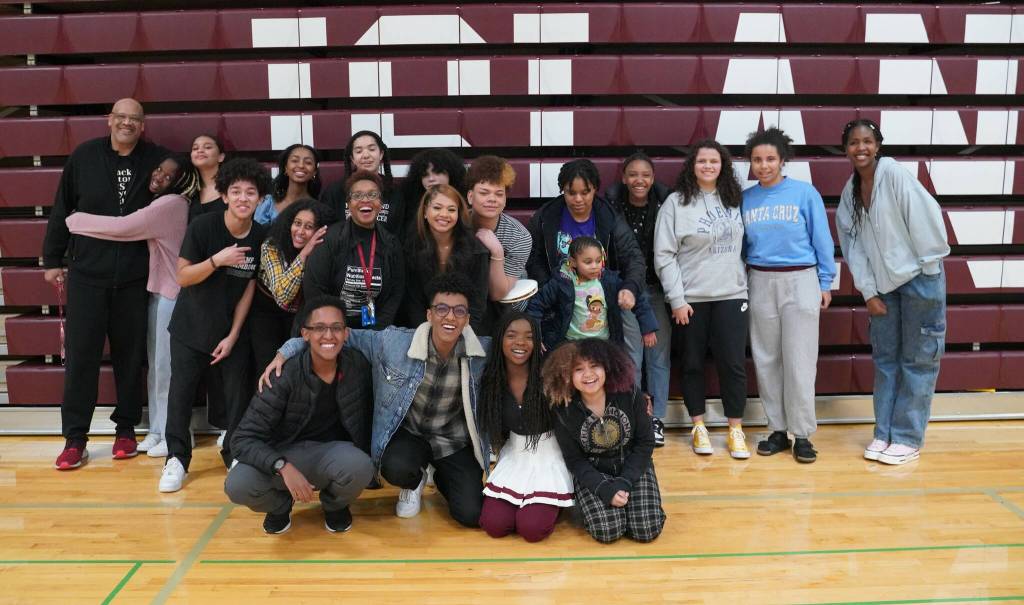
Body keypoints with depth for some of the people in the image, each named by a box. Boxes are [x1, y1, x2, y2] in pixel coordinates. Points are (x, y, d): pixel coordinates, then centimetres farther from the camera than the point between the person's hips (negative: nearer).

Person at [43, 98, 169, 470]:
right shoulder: (84, 156, 1)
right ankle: (75, 439, 11)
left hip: (134, 276, 0)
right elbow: (61, 210, 7)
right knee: (80, 355, 1)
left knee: (129, 355, 8)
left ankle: (125, 429, 23)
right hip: (86, 274, 0)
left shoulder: (157, 160, 0)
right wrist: (52, 260, 9)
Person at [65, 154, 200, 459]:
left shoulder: (171, 204, -15)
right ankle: (158, 430, 21)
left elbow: (121, 227, -18)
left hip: (170, 292, -9)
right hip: (157, 289, 9)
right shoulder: (160, 205, 17)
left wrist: (75, 220, -8)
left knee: (167, 365, -3)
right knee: (155, 365, 12)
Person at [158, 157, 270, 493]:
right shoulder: (203, 226, -16)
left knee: (239, 393, 2)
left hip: (234, 329, 2)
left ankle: (236, 454, 19)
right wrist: (217, 260, -31)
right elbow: (183, 277, -14)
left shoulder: (260, 238, -10)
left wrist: (233, 336, -6)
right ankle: (176, 459, 15)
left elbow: (249, 288, -5)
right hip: (191, 327, -1)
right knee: (181, 392, 1)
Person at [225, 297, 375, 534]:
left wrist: (367, 467, 2)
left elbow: (364, 419, 7)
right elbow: (243, 439, -21)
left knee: (360, 467, -35)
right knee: (238, 485, -31)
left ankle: (335, 505, 4)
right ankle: (280, 504, 7)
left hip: (332, 452, 1)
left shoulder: (358, 366, -10)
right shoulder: (286, 375, -18)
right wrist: (283, 467, -37)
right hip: (286, 453, -1)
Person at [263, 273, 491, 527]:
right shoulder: (393, 342, -17)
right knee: (396, 468, -34)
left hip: (456, 442, 1)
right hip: (409, 432, 0)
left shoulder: (482, 351, -16)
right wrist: (285, 352, -14)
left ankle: (441, 477, 24)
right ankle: (415, 481, 8)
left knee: (471, 514, -14)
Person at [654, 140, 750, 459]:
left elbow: (742, 244, 14)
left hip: (731, 295, 2)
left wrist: (744, 281, 5)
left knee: (733, 363, 2)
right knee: (693, 363, 7)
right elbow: (664, 255, -6)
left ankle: (736, 430, 14)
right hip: (691, 298, -2)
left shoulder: (734, 200, 9)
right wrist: (676, 299, -10)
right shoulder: (676, 202, -3)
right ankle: (698, 427, 22)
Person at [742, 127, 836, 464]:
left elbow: (822, 240, 0)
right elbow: (739, 245, 10)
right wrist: (740, 285, 6)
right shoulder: (745, 198, 5)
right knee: (766, 360, 7)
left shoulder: (805, 193, -3)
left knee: (799, 361, -1)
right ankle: (777, 430, 19)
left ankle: (802, 434, 10)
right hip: (760, 282, 3)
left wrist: (825, 283, -1)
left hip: (800, 281, -3)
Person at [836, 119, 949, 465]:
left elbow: (925, 216, -16)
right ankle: (883, 433, 19)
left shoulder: (893, 173, -13)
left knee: (918, 359, 2)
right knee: (885, 359, 9)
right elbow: (854, 246, 4)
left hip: (919, 277, -6)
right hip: (884, 283, 6)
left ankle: (908, 439, 10)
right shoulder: (850, 192, 5)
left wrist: (929, 265, -12)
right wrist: (868, 293, 0)